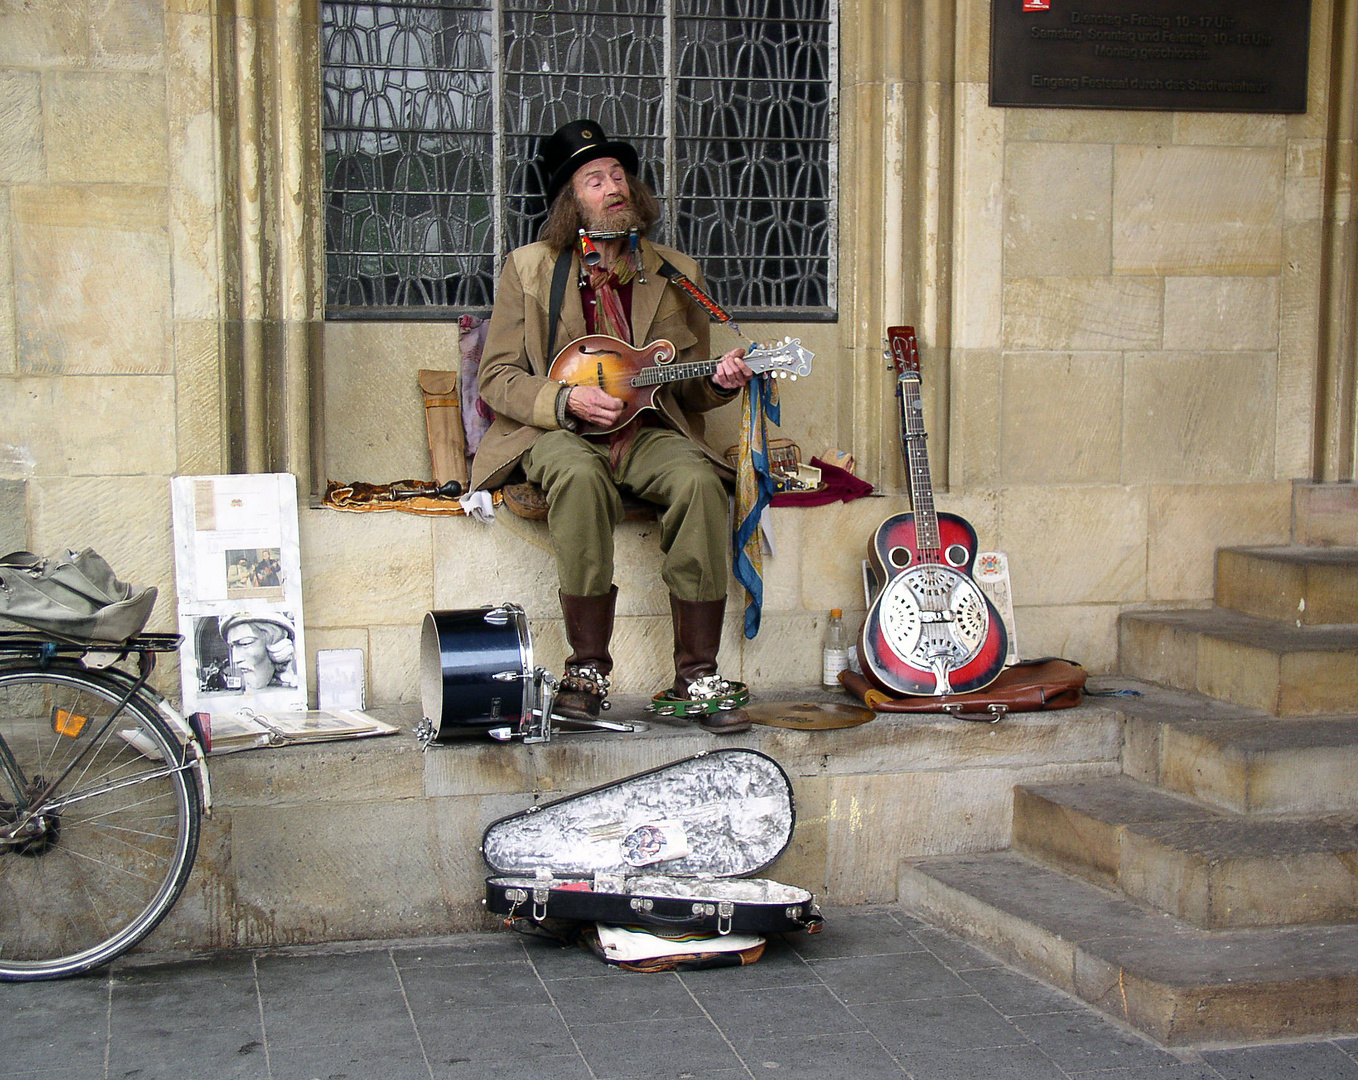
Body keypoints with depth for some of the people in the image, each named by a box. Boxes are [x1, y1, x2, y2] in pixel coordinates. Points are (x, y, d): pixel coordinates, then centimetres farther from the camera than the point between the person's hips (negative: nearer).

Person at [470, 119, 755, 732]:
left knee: (699, 481, -31)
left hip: (647, 433, 2)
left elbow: (687, 387, 18)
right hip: (555, 433, -2)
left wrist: (718, 382, -6)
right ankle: (587, 670, -28)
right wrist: (567, 401, -13)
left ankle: (696, 681, -25)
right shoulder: (529, 269, 8)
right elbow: (496, 378, 4)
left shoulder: (675, 274, 14)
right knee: (581, 476, -38)